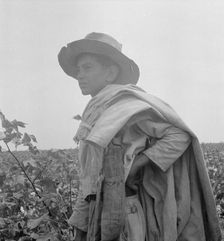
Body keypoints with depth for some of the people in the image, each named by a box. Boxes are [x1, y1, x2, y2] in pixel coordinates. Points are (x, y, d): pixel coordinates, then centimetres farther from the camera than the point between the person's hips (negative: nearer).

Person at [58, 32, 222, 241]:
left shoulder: (125, 103, -9)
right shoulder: (95, 114, 13)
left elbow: (179, 136, -13)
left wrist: (136, 165, -18)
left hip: (125, 219, -7)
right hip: (100, 218, 7)